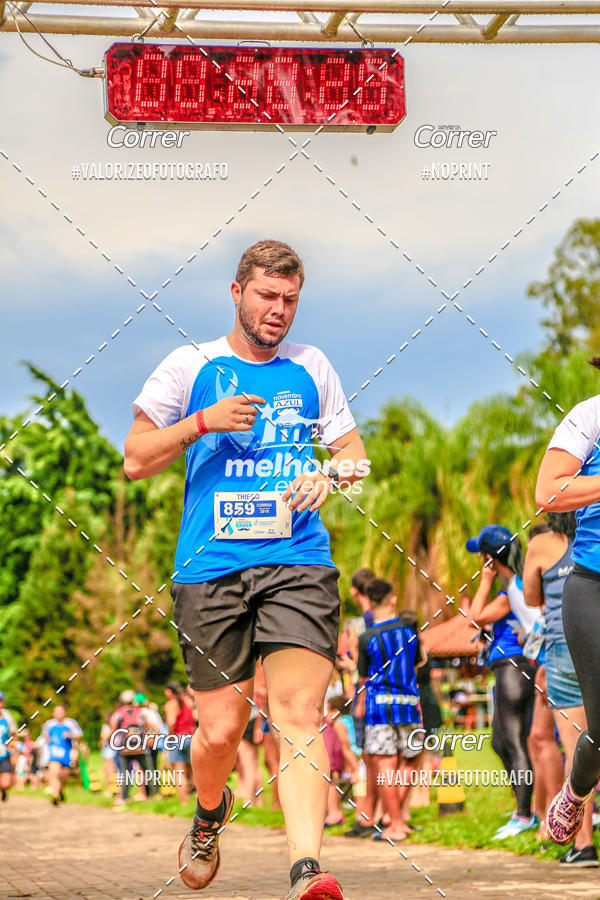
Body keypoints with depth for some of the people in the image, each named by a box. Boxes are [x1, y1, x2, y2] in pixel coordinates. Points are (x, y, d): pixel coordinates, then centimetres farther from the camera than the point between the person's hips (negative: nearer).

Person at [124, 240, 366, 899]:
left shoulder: (311, 368, 15)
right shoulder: (191, 367, 8)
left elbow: (353, 450, 22)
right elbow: (136, 459, 7)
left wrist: (328, 476, -1)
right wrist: (204, 421, -8)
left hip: (299, 563, 1)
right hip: (210, 568, -1)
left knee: (299, 709, -17)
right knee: (221, 727, -1)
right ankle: (209, 814, 33)